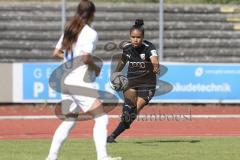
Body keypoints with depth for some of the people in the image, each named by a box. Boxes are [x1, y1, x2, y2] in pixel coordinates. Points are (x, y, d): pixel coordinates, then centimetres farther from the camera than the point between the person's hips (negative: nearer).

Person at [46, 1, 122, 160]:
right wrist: (96, 67, -4)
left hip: (66, 80, 8)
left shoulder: (69, 29, 12)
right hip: (80, 81, -8)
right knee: (101, 118, -5)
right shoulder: (90, 33, -11)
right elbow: (86, 57, -21)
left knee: (69, 120, 18)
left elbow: (56, 53, 17)